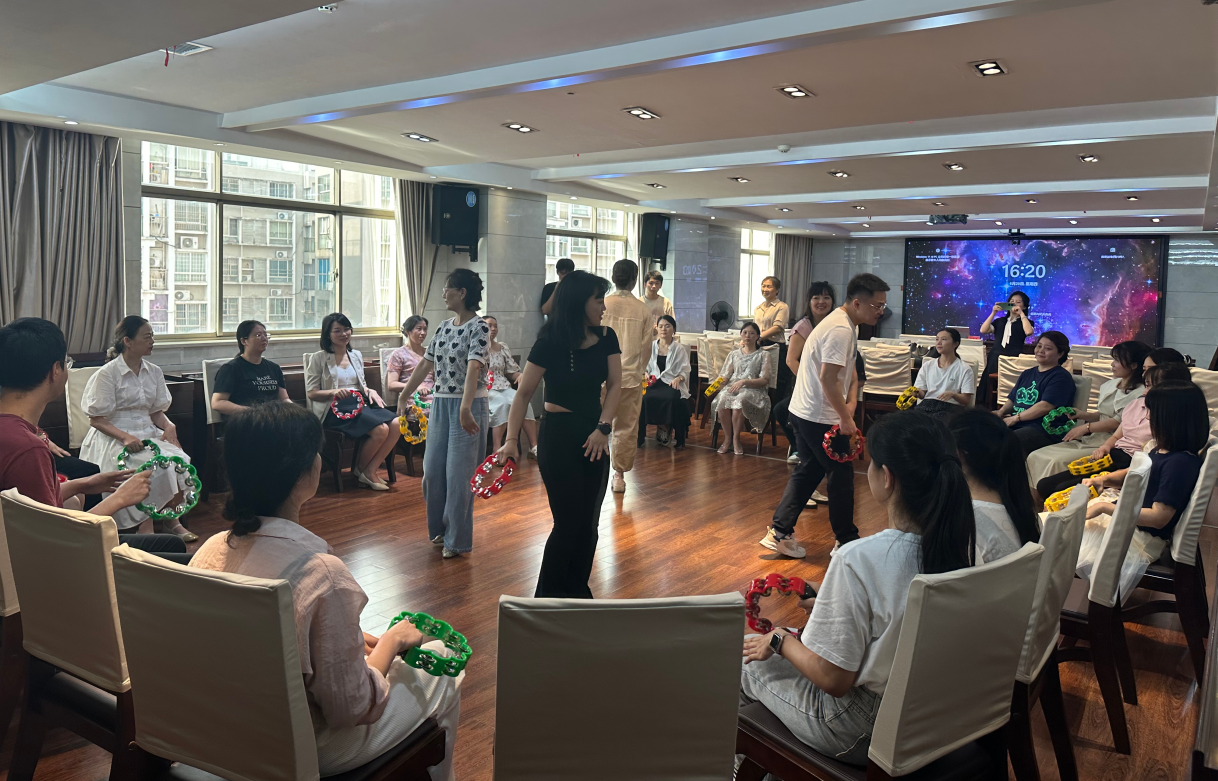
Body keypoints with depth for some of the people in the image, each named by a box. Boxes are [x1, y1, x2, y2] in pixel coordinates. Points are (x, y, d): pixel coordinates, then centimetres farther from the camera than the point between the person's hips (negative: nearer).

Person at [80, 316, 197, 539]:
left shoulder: (154, 372, 11)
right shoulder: (107, 374, -6)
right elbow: (96, 420, -7)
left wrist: (168, 426, -8)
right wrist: (125, 437, -24)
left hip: (147, 432, 5)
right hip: (114, 437, -5)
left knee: (177, 458, -25)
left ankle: (172, 520, -17)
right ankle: (129, 530, -15)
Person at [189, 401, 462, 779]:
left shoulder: (210, 551, -11)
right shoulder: (323, 574, -33)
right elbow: (350, 708, -23)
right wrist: (391, 641, -8)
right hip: (309, 751, -6)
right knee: (444, 674, 15)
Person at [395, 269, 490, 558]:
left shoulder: (478, 327, -12)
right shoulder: (444, 326, 12)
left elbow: (474, 368, -25)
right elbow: (425, 365, 18)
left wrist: (465, 409, -36)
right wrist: (403, 396, 19)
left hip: (468, 406, -8)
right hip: (440, 404, 8)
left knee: (459, 472, -2)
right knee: (432, 469, 11)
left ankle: (457, 539, 11)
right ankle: (441, 526, 31)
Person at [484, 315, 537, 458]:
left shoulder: (503, 348, 19)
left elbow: (512, 372, 18)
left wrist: (519, 376, -6)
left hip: (503, 387, 5)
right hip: (485, 389, -5)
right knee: (502, 403, -36)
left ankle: (534, 446, -27)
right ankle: (497, 449, -37)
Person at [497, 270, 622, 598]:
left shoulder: (606, 338, 0)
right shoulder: (550, 343, -14)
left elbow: (614, 384, -4)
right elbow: (524, 392, -12)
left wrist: (603, 427, -17)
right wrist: (511, 439, -18)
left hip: (594, 436, 5)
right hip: (558, 435, -5)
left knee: (588, 523, 11)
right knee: (568, 522, 0)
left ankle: (578, 590, 27)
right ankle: (549, 597, 18)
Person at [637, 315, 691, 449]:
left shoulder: (679, 349, 10)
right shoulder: (651, 346, 16)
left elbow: (685, 370, 5)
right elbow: (645, 366, 14)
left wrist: (678, 378, -16)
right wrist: (646, 375, -8)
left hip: (672, 383, -2)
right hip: (654, 382, 2)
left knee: (672, 398, -37)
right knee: (646, 397, -32)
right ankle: (663, 429, -12)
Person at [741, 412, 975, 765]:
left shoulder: (859, 560, -32)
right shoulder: (959, 541, -11)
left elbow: (833, 679, -24)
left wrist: (779, 641, -7)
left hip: (862, 735, -7)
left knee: (745, 657, 15)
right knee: (799, 636, 26)